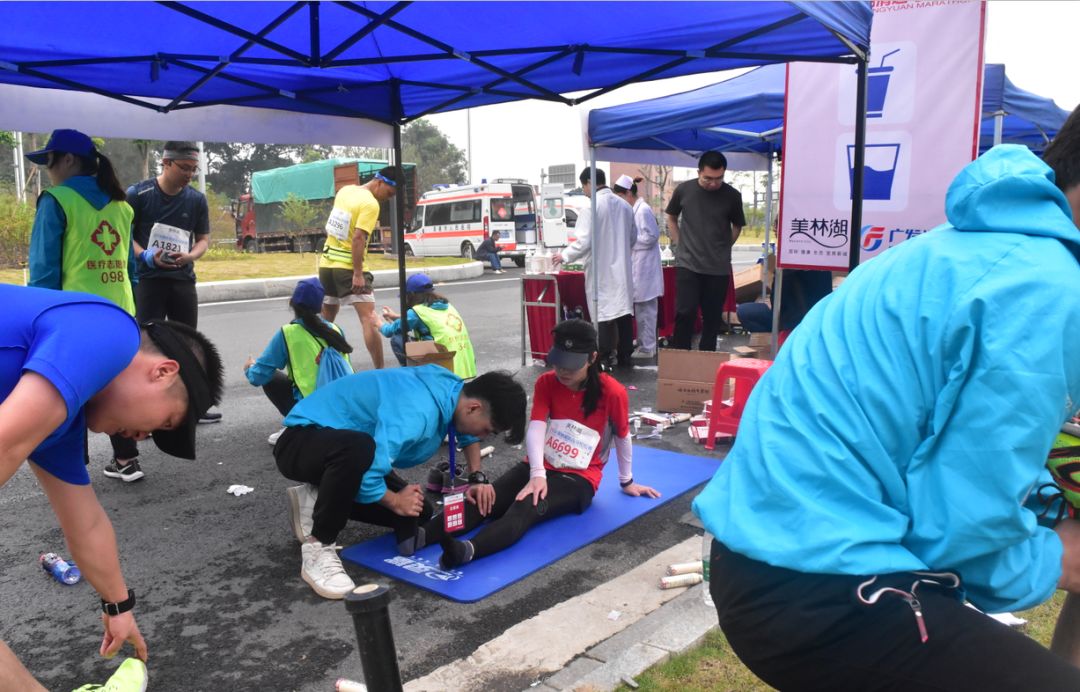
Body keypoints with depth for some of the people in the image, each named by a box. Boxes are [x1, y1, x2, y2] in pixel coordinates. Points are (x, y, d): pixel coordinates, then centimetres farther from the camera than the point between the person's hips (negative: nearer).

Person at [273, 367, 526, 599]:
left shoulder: (453, 387, -6)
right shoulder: (416, 412, -34)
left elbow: (468, 434, 16)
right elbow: (367, 476, -41)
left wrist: (477, 480, 4)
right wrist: (395, 502, -21)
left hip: (342, 450, 9)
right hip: (303, 442, -9)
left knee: (418, 512, 2)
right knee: (360, 448, -42)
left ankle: (319, 502, 11)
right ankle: (318, 549, -21)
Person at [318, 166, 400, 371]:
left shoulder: (344, 190, 10)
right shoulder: (371, 204, -15)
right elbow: (358, 238, -23)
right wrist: (358, 274, -24)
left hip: (326, 263, 8)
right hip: (348, 268, -8)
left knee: (326, 319, 20)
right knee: (369, 319, -10)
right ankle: (379, 370, -15)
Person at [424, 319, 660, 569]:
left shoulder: (612, 392, -12)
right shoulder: (546, 383, -2)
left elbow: (622, 437, 3)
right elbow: (535, 429, -15)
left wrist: (626, 481, 16)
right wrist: (537, 474, -31)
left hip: (579, 477, -4)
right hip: (541, 468, 4)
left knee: (526, 507, -36)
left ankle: (467, 550, -62)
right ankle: (419, 534, -46)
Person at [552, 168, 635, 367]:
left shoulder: (593, 206, -14)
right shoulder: (625, 205, 7)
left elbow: (584, 241, -16)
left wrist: (564, 256, -1)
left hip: (601, 271, -6)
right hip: (622, 269, 6)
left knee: (603, 316, 0)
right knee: (624, 312, 10)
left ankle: (604, 359, 4)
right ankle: (624, 356, 17)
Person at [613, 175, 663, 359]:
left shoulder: (643, 210, -15)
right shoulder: (635, 209, 13)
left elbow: (651, 236, -19)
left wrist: (628, 240, -13)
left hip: (644, 267, -9)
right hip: (638, 266, 9)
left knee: (645, 308, -3)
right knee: (641, 308, 15)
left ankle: (647, 348, 4)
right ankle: (643, 342, 24)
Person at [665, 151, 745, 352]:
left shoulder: (732, 196, -2)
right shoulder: (684, 190, -2)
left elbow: (737, 226, 14)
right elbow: (671, 218, 15)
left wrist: (723, 248, 7)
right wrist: (680, 244, 7)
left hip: (719, 268, 1)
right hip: (687, 264, -1)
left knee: (712, 318, 6)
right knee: (685, 314, -7)